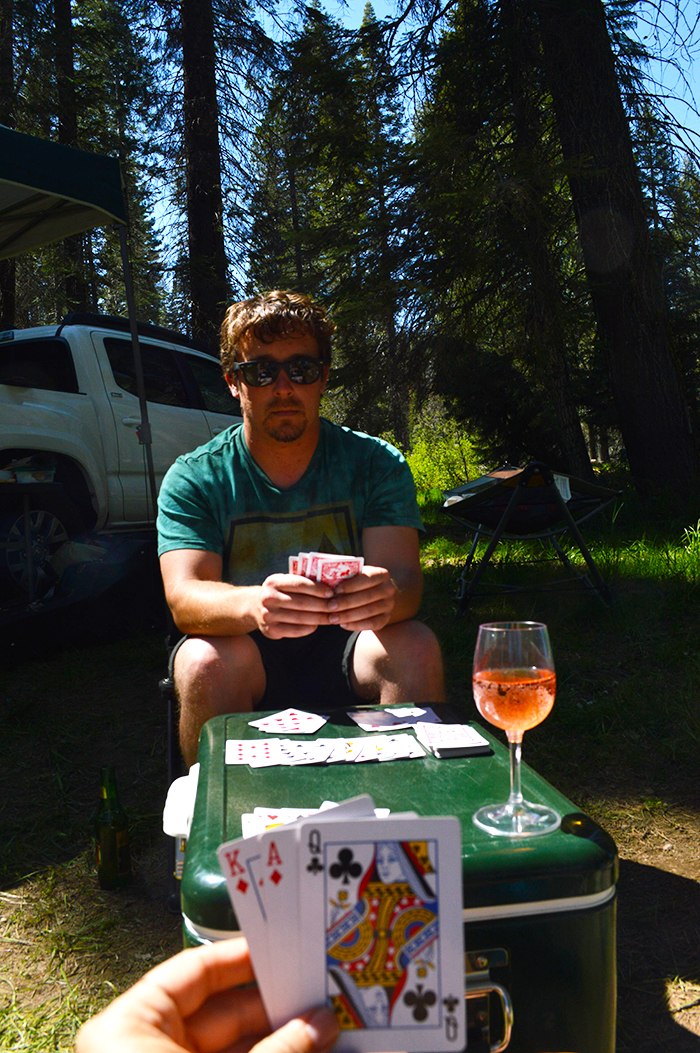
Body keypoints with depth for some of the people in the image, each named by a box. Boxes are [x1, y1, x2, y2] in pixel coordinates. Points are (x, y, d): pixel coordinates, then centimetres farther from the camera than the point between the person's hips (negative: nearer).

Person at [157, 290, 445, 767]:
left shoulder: (376, 463, -1)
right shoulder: (193, 478, -4)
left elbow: (402, 575, -14)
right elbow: (184, 596, -18)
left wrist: (385, 596, -41)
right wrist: (254, 604, -42)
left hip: (346, 653, 1)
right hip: (249, 660, 0)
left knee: (415, 646, -27)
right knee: (204, 661, -31)